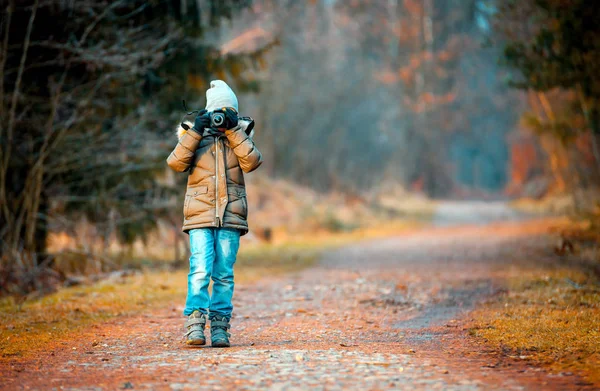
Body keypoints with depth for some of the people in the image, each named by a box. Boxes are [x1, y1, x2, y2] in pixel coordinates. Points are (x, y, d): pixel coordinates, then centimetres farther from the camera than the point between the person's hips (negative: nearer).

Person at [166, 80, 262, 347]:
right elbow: (176, 163, -6)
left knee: (224, 274, 1)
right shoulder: (196, 134, 9)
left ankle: (220, 326, 5)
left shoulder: (240, 134, 13)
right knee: (200, 270, -14)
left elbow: (252, 162, -6)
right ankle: (195, 323, -13)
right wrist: (194, 133, -12)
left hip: (231, 215, 2)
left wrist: (233, 131, -10)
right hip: (200, 214, -2)